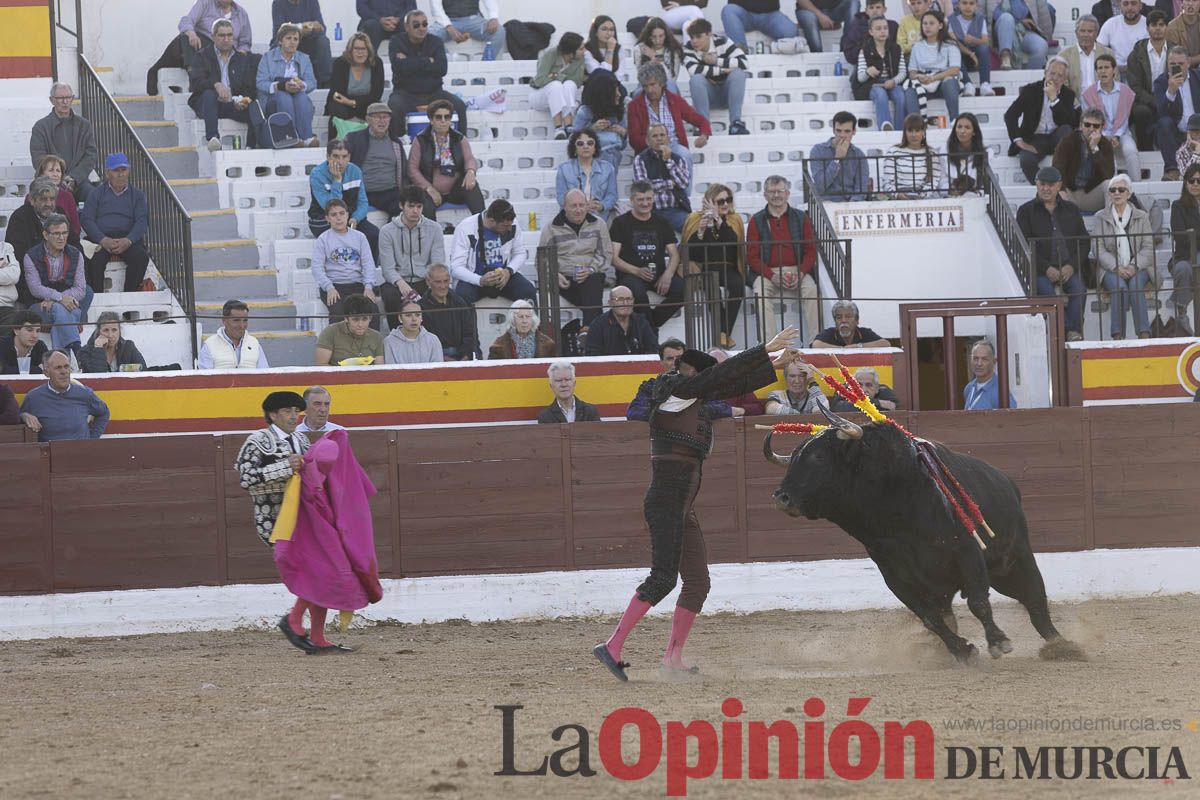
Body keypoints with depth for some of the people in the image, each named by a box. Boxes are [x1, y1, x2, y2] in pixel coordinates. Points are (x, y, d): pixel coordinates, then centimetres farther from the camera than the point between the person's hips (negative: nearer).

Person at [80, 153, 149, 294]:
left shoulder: (137, 195, 18)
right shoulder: (96, 194, 16)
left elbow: (142, 222, 6)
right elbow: (86, 219, 4)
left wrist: (128, 241, -16)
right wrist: (103, 240, -15)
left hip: (128, 239, 1)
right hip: (101, 238, -1)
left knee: (141, 257, -30)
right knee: (95, 260, -33)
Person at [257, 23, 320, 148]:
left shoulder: (304, 59, 17)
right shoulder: (268, 58, 8)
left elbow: (312, 83, 3)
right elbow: (260, 83, -6)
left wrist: (301, 85, -22)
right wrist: (281, 86, -23)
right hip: (272, 102, -2)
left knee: (302, 97, -32)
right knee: (283, 97, -36)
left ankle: (307, 138, -46)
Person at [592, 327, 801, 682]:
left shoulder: (694, 399, 16)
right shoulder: (677, 392, -8)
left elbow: (734, 386, 26)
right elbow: (724, 374, -13)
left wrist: (775, 366, 23)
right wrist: (767, 349, -9)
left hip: (682, 508, 10)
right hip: (665, 501, -10)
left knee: (697, 582, 9)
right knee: (663, 578, -17)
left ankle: (673, 658, 12)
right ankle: (612, 647, -19)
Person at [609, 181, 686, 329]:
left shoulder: (662, 224, 17)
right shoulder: (621, 223, 6)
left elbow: (674, 255, 12)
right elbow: (613, 258, -3)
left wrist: (668, 275, -10)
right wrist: (637, 271, -19)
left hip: (659, 275, 4)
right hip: (630, 275, -4)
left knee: (682, 289, -25)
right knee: (638, 292, -38)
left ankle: (651, 322, -13)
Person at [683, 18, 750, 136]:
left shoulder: (722, 42, -9)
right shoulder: (688, 49, -9)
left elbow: (742, 62, -21)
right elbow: (694, 69, -29)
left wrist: (716, 61, -22)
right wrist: (722, 70, -28)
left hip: (727, 93, 0)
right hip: (708, 96, 0)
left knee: (738, 73, -28)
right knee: (696, 79, -29)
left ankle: (735, 123, -35)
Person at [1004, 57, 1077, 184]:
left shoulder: (1068, 94, 7)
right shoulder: (1031, 90, 3)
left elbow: (1070, 123, -10)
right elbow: (1010, 115, -4)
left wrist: (1054, 98, -16)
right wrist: (1020, 142, -16)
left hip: (1057, 138, 2)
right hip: (1035, 139, -2)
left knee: (1066, 129, -32)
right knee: (1026, 159, -34)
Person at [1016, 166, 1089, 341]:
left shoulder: (1071, 210, 18)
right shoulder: (1026, 211, 9)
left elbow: (1085, 242, 14)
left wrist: (1071, 266, -5)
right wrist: (1046, 268, -13)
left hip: (1069, 268, 2)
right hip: (1040, 269, -2)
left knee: (1078, 287, -29)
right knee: (1046, 290, -33)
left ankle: (1074, 332, -34)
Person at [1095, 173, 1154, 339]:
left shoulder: (1142, 217, 14)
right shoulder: (1101, 217, 12)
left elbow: (1148, 247, 5)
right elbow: (1099, 249, 2)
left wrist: (1134, 266, -14)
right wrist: (1117, 268, -15)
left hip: (1138, 268, 0)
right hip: (1111, 269, 0)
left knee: (1135, 284, -34)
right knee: (1120, 286, -34)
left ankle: (1144, 333, -40)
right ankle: (1117, 336, -39)